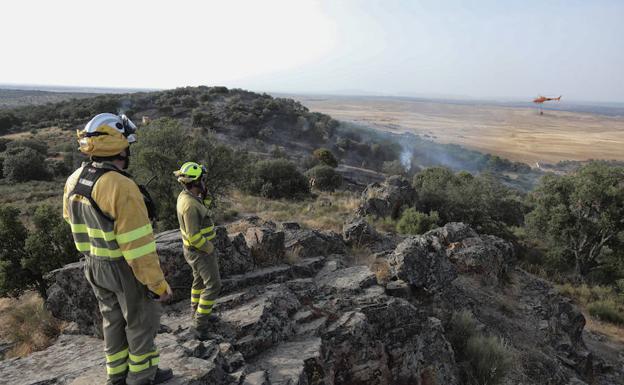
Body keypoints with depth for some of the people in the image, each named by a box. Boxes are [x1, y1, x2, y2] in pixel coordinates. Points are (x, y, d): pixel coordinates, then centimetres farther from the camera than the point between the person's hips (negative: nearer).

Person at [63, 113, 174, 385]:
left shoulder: (75, 180, -2)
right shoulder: (122, 188, -30)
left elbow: (74, 222, 11)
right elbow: (138, 244, -28)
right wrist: (158, 283, -20)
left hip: (95, 266, 8)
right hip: (127, 269, -8)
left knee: (113, 319, 23)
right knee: (142, 321, 13)